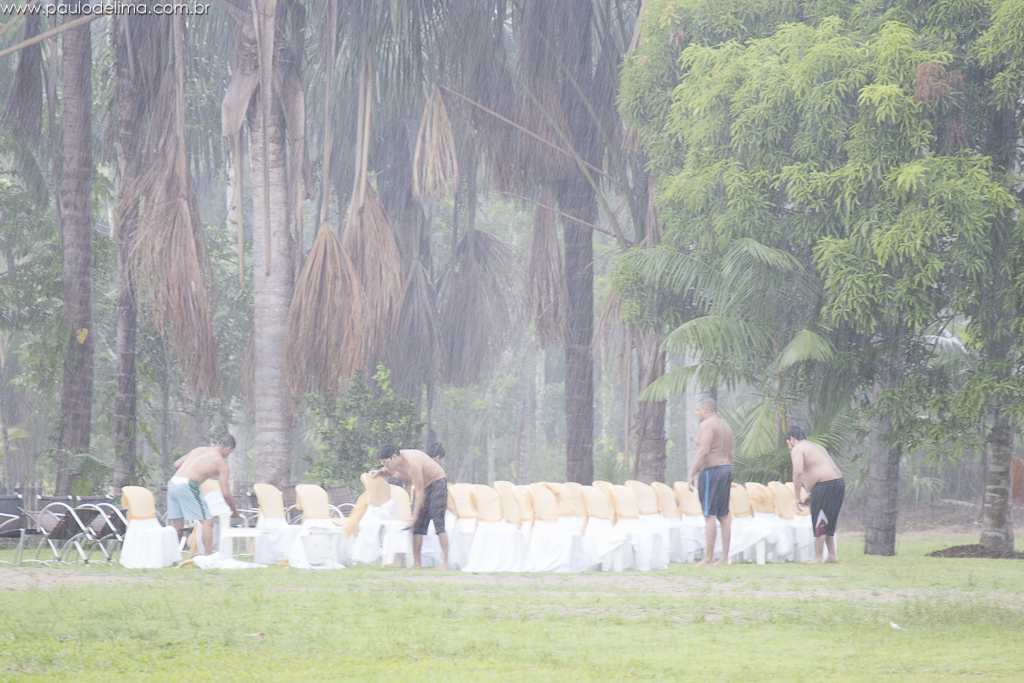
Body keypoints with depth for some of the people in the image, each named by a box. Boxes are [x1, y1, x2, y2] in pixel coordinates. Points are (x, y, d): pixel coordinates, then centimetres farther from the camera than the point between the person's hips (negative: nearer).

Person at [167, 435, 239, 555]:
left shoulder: (199, 450, 23)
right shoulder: (221, 462, 5)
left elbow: (176, 464, 26)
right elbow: (225, 493, 4)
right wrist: (234, 510, 20)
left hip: (173, 483, 7)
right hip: (187, 485, -7)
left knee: (174, 525, 13)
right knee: (207, 522, 0)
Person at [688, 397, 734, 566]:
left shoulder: (707, 425, -11)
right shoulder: (726, 426, 17)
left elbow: (703, 452, -20)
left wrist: (692, 475, -17)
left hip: (710, 470, -9)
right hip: (725, 470, 9)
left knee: (709, 516, -10)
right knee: (724, 516, 10)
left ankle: (708, 559, -13)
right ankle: (724, 557, 9)